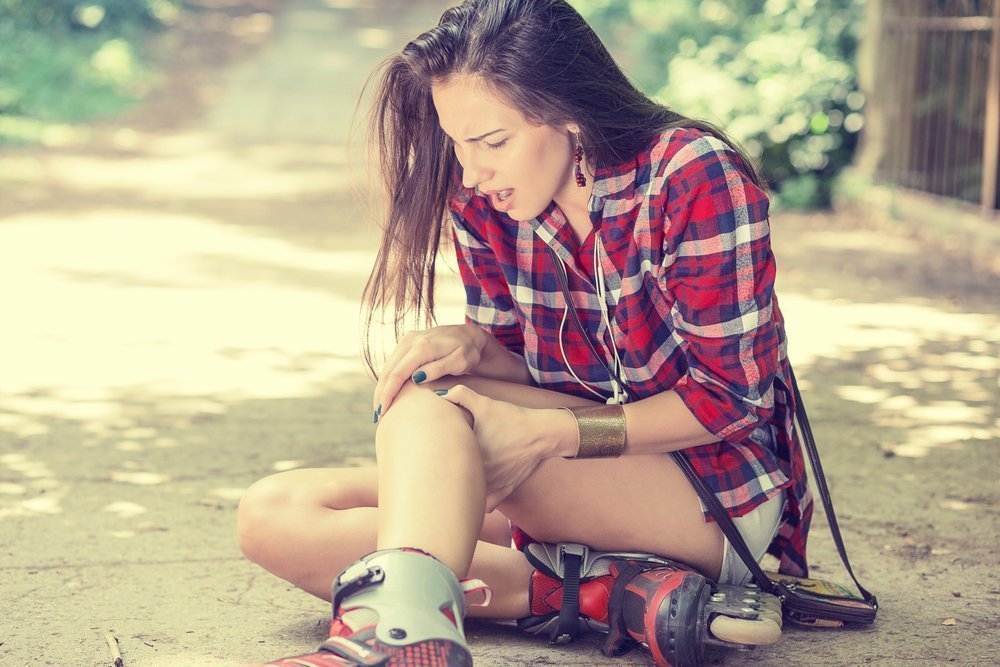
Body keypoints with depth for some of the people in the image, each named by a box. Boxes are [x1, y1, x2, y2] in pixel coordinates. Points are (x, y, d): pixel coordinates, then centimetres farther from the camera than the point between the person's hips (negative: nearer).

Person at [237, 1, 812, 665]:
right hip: (585, 487, 7)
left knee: (427, 398, -27)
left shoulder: (697, 179, -16)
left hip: (721, 489, -6)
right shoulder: (480, 199, -1)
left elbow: (732, 398, -15)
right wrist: (474, 347, -17)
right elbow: (524, 363, 8)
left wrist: (547, 434, -26)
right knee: (274, 514, -13)